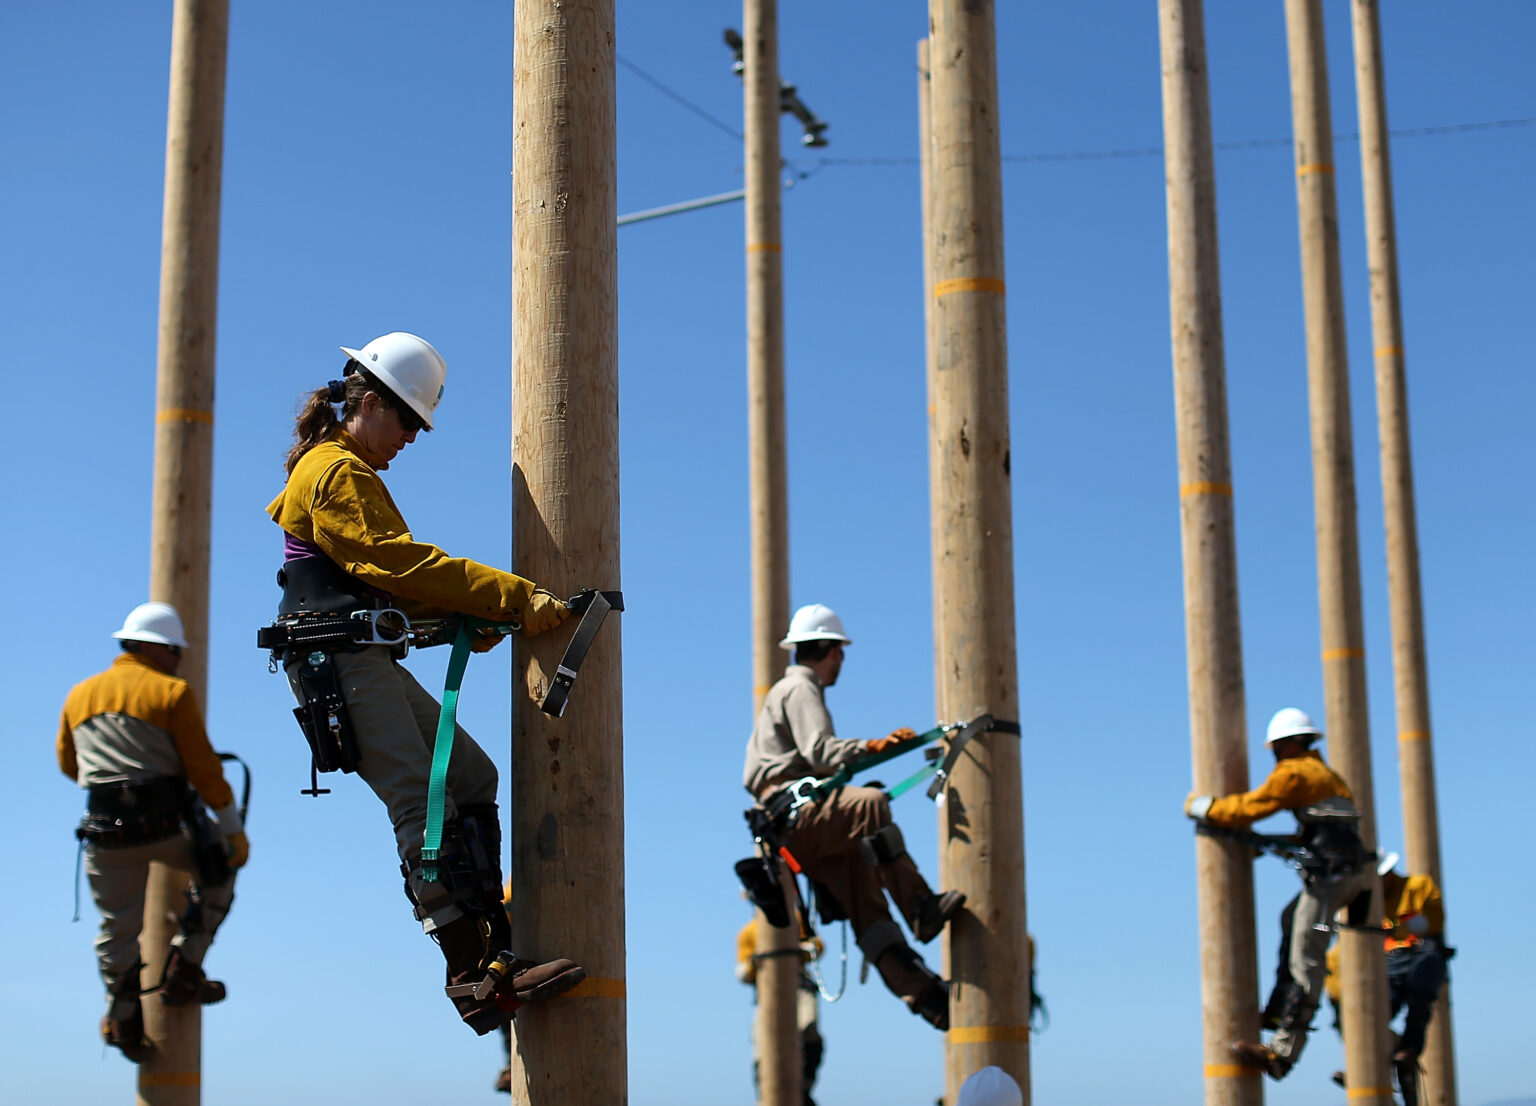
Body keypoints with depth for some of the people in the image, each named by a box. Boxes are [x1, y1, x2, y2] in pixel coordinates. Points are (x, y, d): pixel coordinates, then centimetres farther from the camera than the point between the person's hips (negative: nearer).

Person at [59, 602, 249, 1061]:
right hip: (165, 821, -4)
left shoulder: (80, 695, 13)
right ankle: (183, 974, 15)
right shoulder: (172, 692, -3)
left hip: (105, 831, 4)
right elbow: (203, 767, -6)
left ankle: (124, 1021, 15)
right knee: (216, 877, 21)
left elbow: (68, 764, 23)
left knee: (117, 927, 14)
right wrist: (233, 829, -1)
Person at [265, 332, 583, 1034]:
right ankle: (474, 975, -24)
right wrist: (513, 598, -19)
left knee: (473, 777, 8)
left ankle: (491, 945, 4)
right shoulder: (337, 472, -6)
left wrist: (470, 620, 7)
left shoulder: (350, 474, 27)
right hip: (340, 664, -11)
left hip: (372, 665, 11)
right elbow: (402, 562, -17)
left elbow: (393, 575, 22)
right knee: (421, 803, -18)